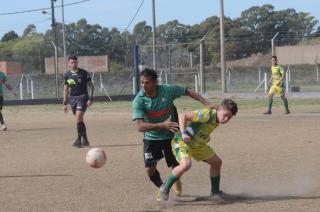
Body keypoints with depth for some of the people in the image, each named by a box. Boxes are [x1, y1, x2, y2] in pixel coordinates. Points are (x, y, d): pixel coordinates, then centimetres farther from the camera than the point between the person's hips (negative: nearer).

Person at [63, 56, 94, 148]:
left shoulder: (83, 73, -5)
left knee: (78, 118, -18)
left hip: (82, 97, -5)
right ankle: (85, 140, 21)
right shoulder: (67, 75, 8)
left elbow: (91, 86, -3)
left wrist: (90, 99, -12)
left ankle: (79, 140, -13)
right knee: (80, 120, 10)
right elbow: (66, 89, 16)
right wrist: (65, 103, 12)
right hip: (72, 98, 5)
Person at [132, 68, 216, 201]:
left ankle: (176, 182, 42)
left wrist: (206, 103, -10)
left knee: (176, 166, 4)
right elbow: (140, 126, -32)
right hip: (151, 138, -1)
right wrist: (162, 125, -43)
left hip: (170, 136, 1)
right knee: (150, 168, -10)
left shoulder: (167, 90, -20)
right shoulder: (138, 101, -24)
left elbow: (187, 92, -4)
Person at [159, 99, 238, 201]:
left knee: (217, 162, 15)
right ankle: (165, 188, -13)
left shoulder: (217, 120, 0)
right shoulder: (207, 114, -28)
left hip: (197, 144, 10)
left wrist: (206, 137, 9)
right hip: (182, 141, -10)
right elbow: (182, 116, -33)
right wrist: (183, 133, -43)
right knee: (186, 164, -34)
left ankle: (215, 191, 32)